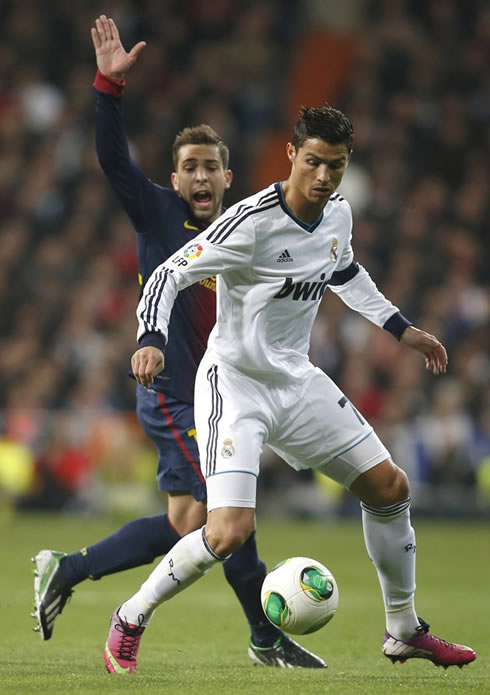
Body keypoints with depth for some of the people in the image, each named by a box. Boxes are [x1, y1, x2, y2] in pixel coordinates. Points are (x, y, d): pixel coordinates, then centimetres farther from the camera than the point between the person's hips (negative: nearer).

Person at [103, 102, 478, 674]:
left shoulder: (338, 213, 0)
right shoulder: (252, 221, -23)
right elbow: (169, 274, -22)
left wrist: (400, 328, 25)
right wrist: (153, 341, -38)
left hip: (296, 380, 8)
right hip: (234, 383, -8)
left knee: (390, 488, 10)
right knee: (230, 532, -22)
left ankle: (404, 632, 28)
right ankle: (129, 622, 1)